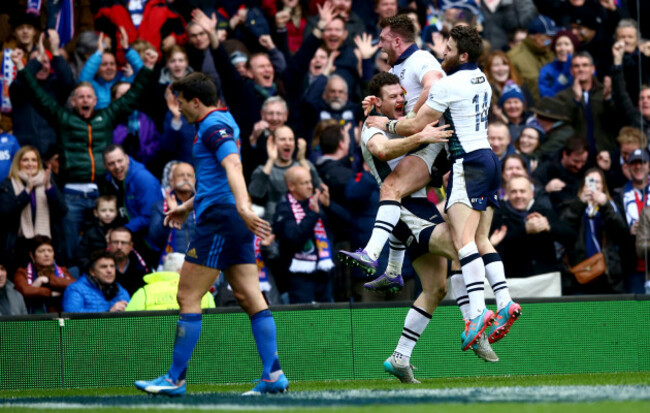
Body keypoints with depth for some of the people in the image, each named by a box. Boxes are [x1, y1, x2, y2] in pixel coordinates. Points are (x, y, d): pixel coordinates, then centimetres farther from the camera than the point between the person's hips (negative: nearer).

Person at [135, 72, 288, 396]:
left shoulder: (214, 125, -10)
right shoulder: (223, 122, 21)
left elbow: (233, 166, -27)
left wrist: (243, 207, -42)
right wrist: (189, 206, 45)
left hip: (220, 218, -10)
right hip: (235, 223, 10)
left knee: (188, 297, -5)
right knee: (250, 297, 4)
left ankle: (175, 378, -3)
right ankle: (273, 375, -2)